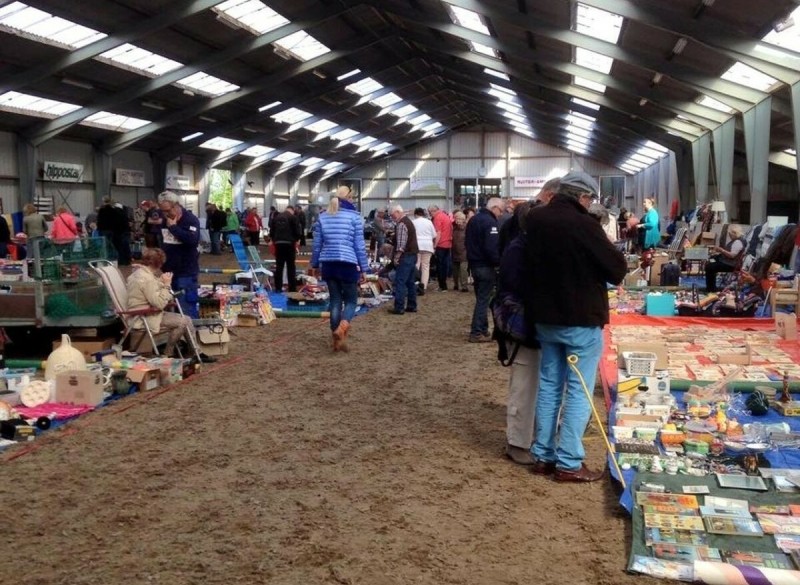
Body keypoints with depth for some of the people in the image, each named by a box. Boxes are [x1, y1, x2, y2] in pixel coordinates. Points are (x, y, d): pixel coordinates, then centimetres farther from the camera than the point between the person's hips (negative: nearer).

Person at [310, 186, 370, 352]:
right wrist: (364, 268, 1)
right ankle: (340, 329, -21)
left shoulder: (322, 217, 9)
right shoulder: (354, 216, -2)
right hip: (347, 264, -4)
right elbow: (359, 245, -3)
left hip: (328, 264, 4)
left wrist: (314, 264, 20)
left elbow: (316, 244, 11)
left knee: (335, 301, 12)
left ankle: (338, 340, 11)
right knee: (351, 300, 6)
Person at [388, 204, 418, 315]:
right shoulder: (409, 221, 18)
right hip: (412, 255, 10)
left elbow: (401, 244, -21)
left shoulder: (401, 224, -14)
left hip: (405, 256, -10)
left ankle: (399, 308, -10)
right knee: (410, 282, 13)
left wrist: (396, 257, -16)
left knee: (400, 282, -9)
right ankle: (411, 306, 16)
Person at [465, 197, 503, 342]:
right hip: (485, 266, -9)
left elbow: (467, 242, 21)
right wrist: (498, 262, -13)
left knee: (481, 298, 16)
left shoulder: (473, 219, 13)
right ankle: (477, 333, -2)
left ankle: (482, 329, 21)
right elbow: (492, 248, -24)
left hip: (474, 263, 9)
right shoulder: (490, 222, -18)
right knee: (483, 299, -4)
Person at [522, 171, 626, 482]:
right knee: (579, 391, 1)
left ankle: (542, 456, 20)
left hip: (544, 317, 7)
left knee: (548, 385, 15)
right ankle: (568, 463, 4)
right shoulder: (583, 224, -19)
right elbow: (617, 270, -13)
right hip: (581, 320, -7)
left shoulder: (534, 220, 2)